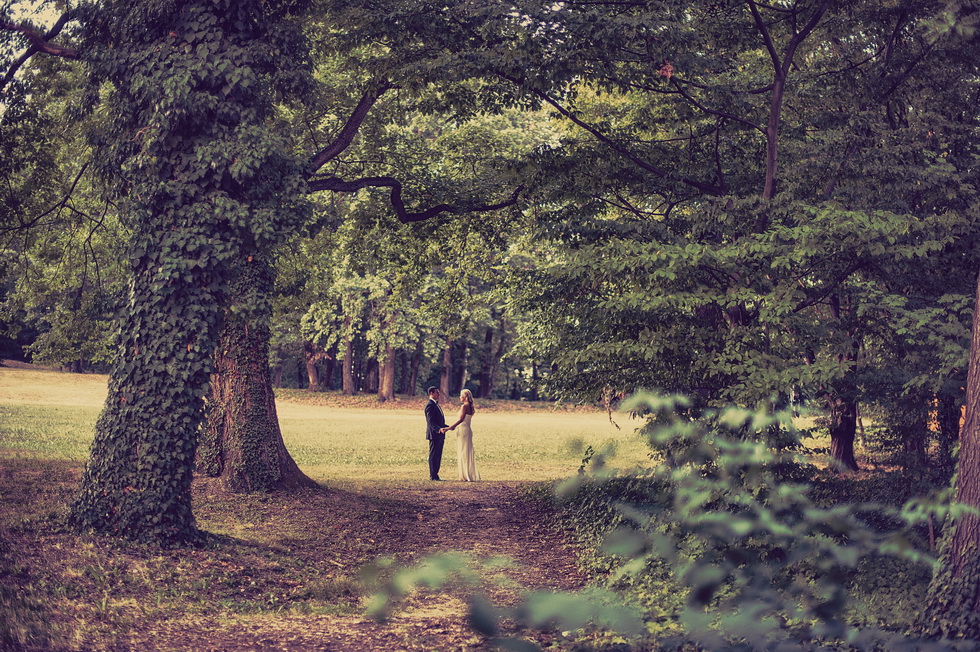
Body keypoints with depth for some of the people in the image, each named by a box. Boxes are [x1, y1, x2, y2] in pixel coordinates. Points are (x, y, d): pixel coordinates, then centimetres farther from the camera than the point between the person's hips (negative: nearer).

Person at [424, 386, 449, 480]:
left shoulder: (436, 405, 19)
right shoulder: (430, 405, -13)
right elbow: (431, 422, -21)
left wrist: (448, 427, 24)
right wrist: (439, 429, -32)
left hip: (439, 435, 10)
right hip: (434, 434, -10)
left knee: (438, 456, 11)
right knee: (433, 455, -6)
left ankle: (435, 475, 15)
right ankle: (433, 476, -3)